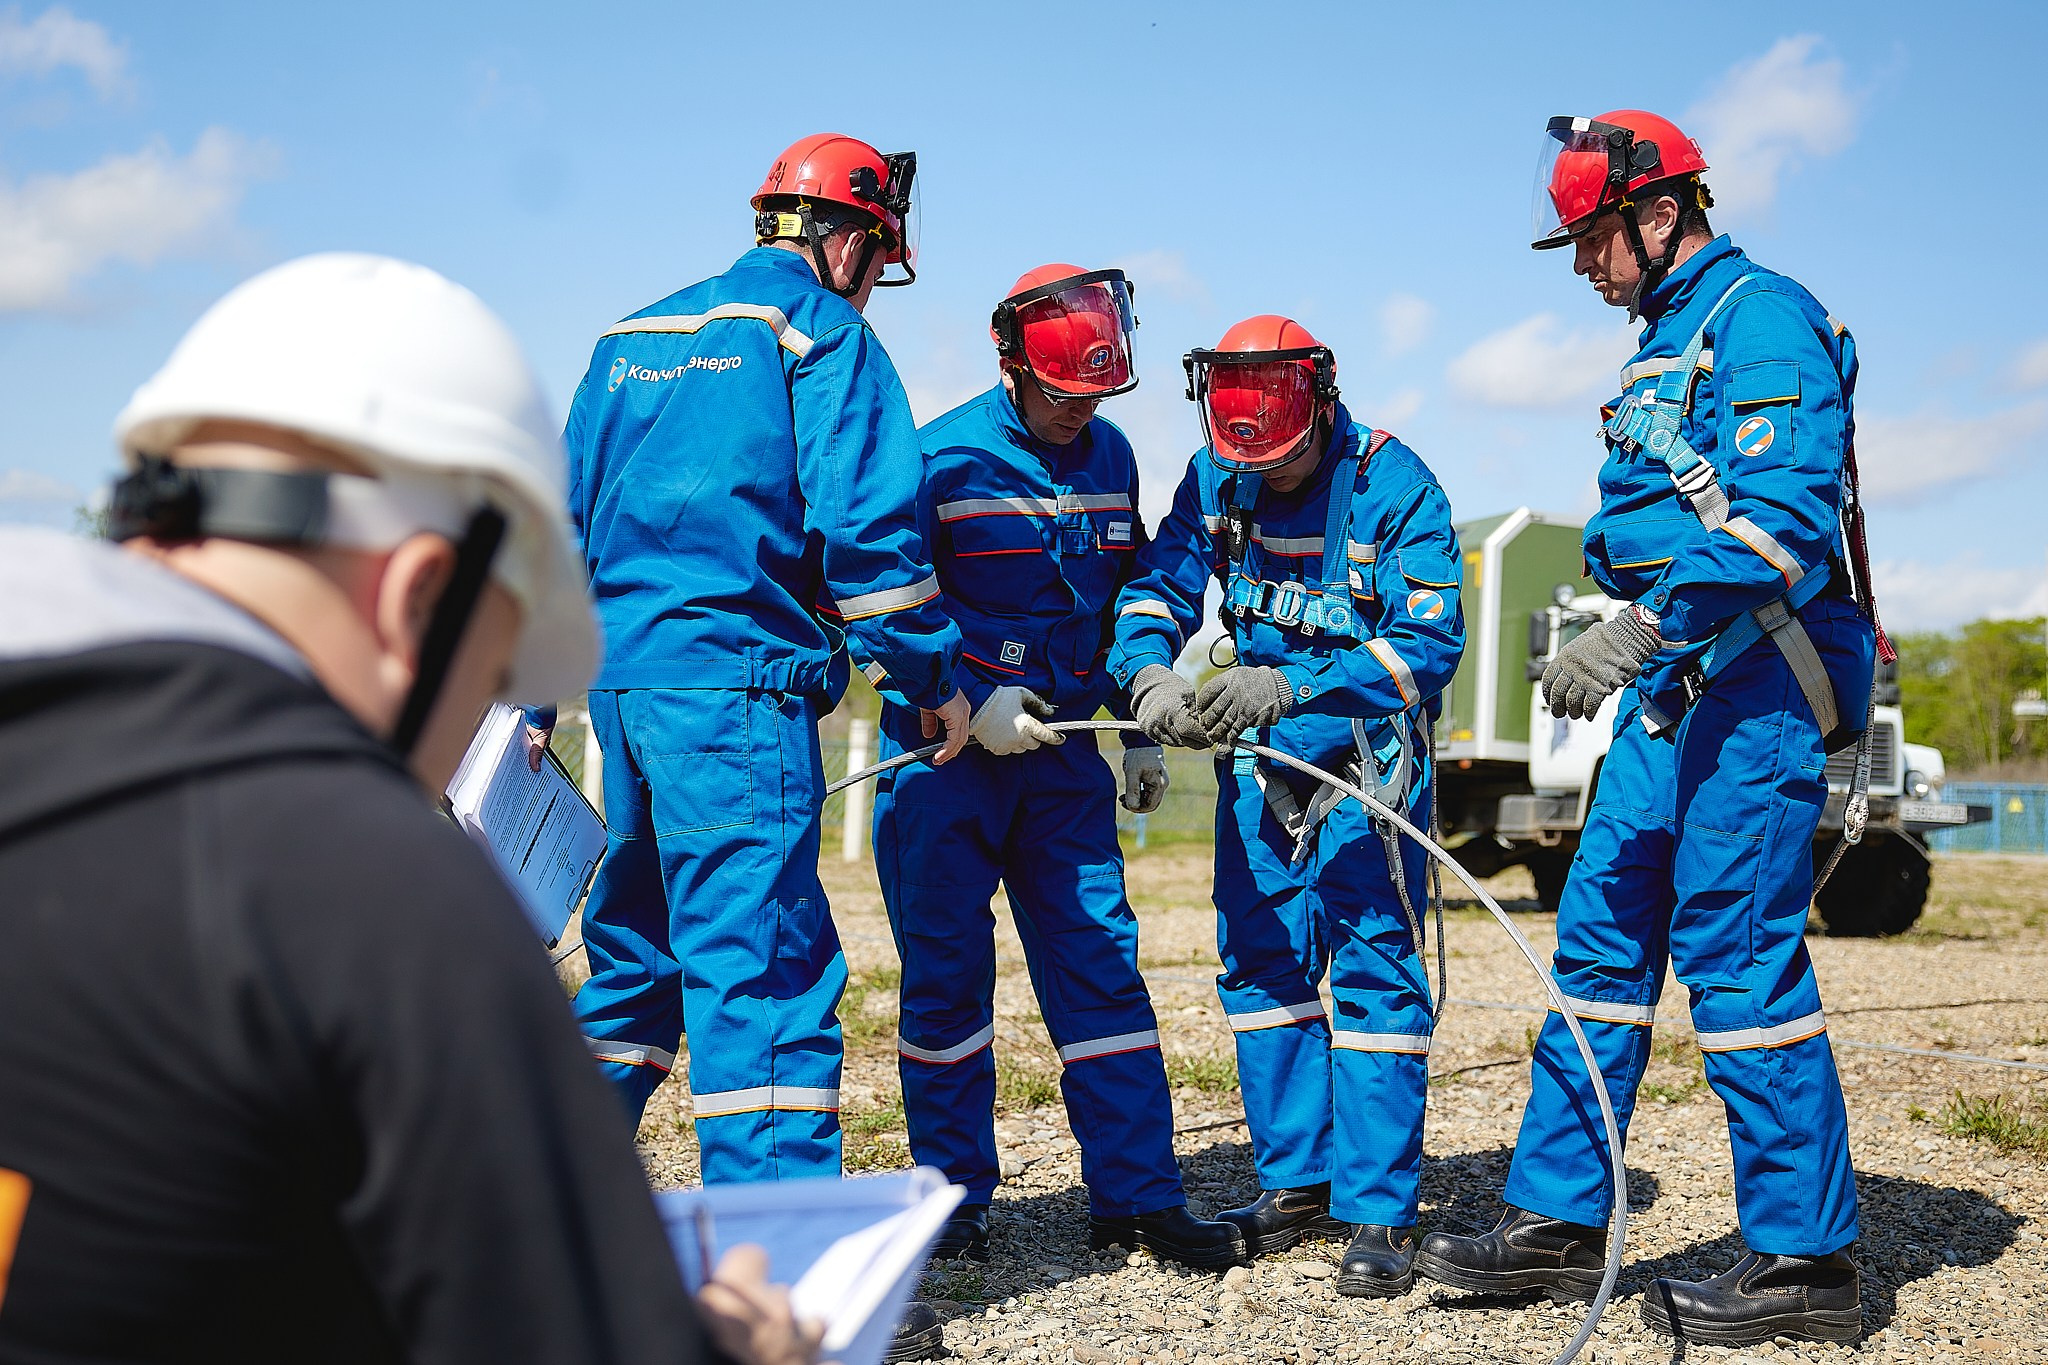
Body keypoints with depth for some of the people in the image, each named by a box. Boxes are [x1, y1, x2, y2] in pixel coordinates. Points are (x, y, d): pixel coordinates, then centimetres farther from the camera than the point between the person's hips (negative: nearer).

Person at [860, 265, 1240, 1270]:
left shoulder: (1109, 457, 7)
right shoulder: (938, 461, -11)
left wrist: (1139, 729, 14)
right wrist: (969, 702, -19)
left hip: (1059, 753, 5)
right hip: (943, 752, -4)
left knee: (1102, 966, 2)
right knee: (946, 976, 2)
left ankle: (1136, 1195, 8)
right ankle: (952, 1198, 14)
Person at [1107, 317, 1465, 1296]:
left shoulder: (1394, 487, -18)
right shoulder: (1214, 477, -4)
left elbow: (1430, 644, -24)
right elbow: (1157, 591, -4)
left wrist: (1291, 686, -36)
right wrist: (1152, 676, -28)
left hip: (1366, 755, -5)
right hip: (1256, 753, 5)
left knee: (1373, 967, -9)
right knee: (1259, 962, 7)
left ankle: (1379, 1211, -4)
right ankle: (1296, 1183, 19)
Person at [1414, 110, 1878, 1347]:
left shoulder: (1761, 318, -10)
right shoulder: (1667, 340, 21)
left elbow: (1782, 511, -23)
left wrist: (1641, 628, -29)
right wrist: (1641, 644, 24)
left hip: (1759, 682, -10)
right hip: (1679, 687, 10)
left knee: (1739, 955, -9)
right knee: (1603, 934, 8)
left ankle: (1806, 1264, 1)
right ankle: (1560, 1221, 14)